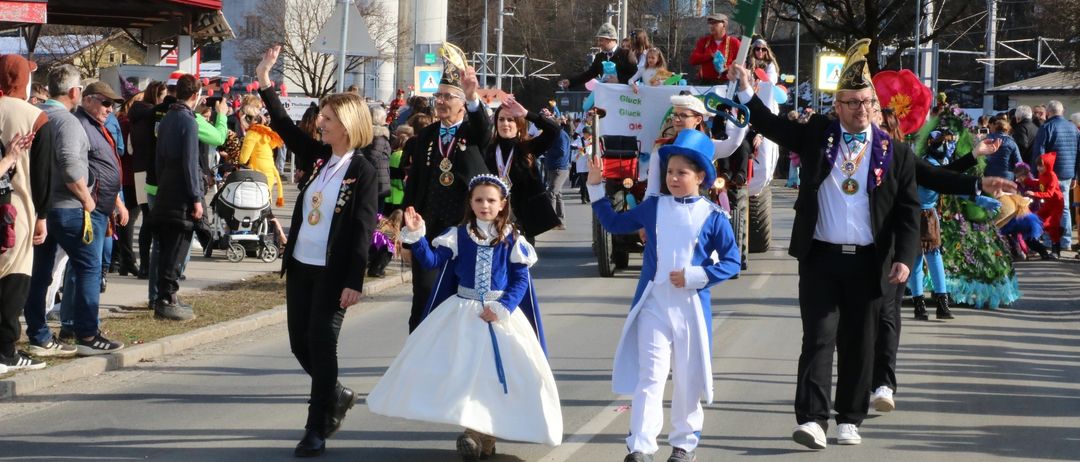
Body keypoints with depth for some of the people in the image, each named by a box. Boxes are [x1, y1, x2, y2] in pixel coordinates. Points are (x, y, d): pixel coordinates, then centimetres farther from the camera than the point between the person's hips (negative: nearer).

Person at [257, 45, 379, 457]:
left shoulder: (363, 172, -11)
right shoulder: (318, 157, 8)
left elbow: (363, 230, -14)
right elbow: (286, 128, 11)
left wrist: (354, 281, -18)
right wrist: (265, 83, 2)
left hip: (333, 272, -7)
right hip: (301, 265, 7)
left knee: (321, 344, -5)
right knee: (300, 343, 11)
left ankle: (317, 430, 1)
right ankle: (337, 396, 35)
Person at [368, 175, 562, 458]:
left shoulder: (512, 240, -3)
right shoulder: (458, 236, 1)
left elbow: (521, 281, -3)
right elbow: (431, 260, -8)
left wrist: (502, 308, -15)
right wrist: (416, 235, -23)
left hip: (501, 312, -1)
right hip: (463, 313, 1)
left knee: (502, 373, -5)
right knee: (460, 371, -4)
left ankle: (485, 434, 10)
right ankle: (472, 430, 9)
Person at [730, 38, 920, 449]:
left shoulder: (895, 153, 2)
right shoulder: (817, 135, 5)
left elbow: (908, 211, 1)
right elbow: (773, 126, 5)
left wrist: (904, 257, -9)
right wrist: (747, 92, -9)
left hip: (867, 263, 1)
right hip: (820, 258, -1)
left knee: (858, 344, 9)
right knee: (819, 337, -7)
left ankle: (849, 419, 18)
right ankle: (812, 419, -13)